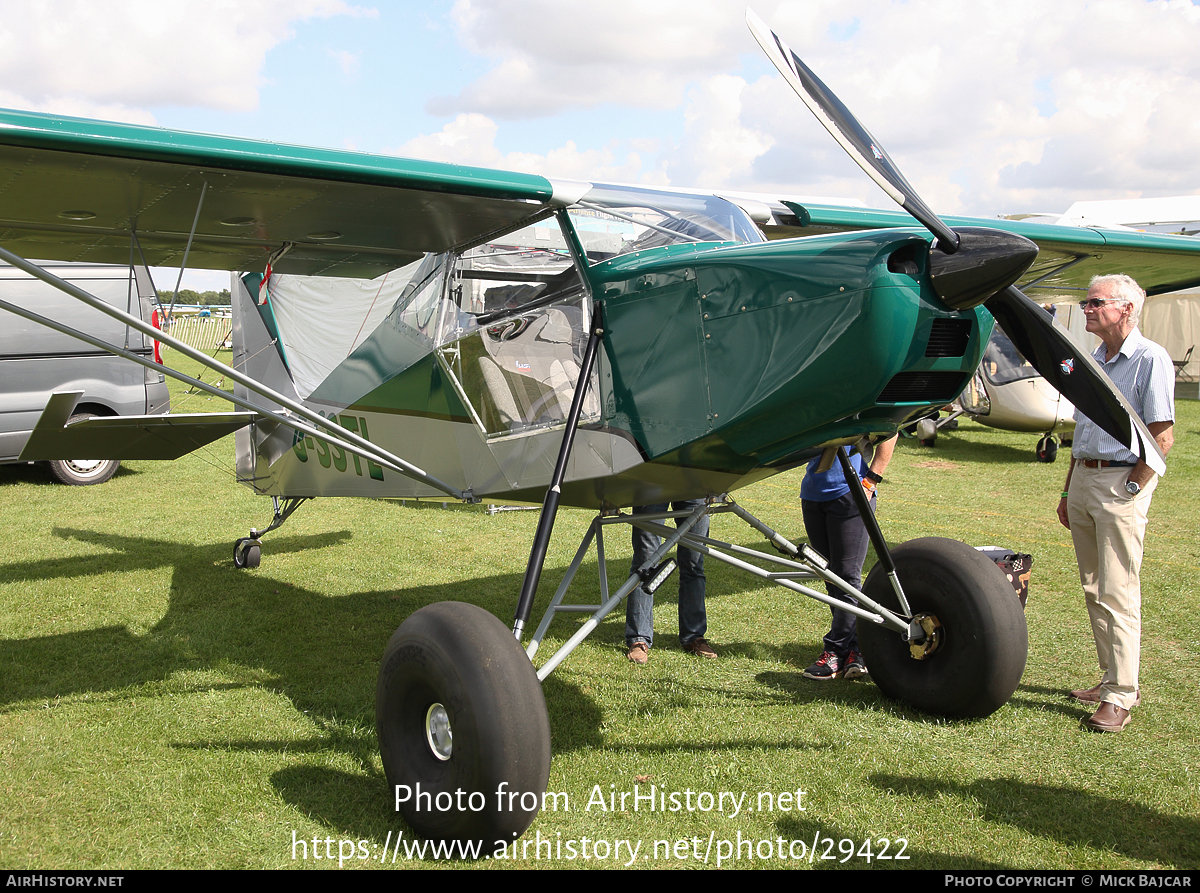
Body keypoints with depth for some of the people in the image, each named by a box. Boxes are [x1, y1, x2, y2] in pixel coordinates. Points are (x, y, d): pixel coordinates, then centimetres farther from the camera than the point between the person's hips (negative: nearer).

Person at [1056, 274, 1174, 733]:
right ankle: (1112, 679, 23)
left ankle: (1120, 697, -1)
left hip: (1122, 481, -8)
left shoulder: (1150, 359, -9)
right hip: (1083, 477, 8)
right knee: (1094, 590, 12)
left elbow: (1162, 436, -13)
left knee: (1118, 593, -7)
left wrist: (1131, 488, -15)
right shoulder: (1092, 361, 15)